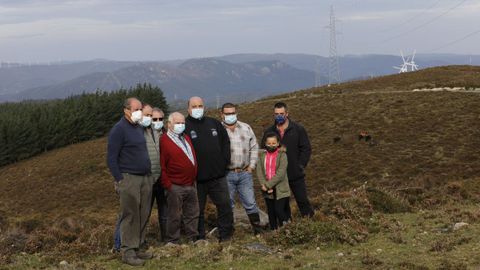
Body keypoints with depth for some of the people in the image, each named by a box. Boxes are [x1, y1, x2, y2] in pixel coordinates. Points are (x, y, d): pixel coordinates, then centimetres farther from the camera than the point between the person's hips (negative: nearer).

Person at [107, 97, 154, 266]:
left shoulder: (139, 128, 15)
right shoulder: (119, 130, -10)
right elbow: (111, 158, -12)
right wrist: (119, 180, -15)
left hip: (145, 178, 8)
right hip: (129, 179, -8)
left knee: (143, 216, 9)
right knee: (130, 216, -6)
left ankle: (136, 247, 17)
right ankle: (128, 252, -1)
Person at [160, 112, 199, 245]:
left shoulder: (186, 138, 15)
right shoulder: (164, 141, -11)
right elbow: (161, 166, -15)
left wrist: (194, 178, 17)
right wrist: (168, 185, -16)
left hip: (191, 184, 8)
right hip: (175, 187, -8)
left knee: (193, 214, 13)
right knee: (175, 216, 0)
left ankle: (193, 238, 23)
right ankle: (172, 242, 9)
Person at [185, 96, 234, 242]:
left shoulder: (214, 123, 11)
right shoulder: (184, 126, -5)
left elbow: (225, 142, 18)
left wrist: (225, 161, 8)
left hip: (217, 175, 4)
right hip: (197, 178, -4)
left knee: (225, 205, 5)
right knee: (197, 210, 6)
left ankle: (226, 236, 16)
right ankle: (199, 239, 16)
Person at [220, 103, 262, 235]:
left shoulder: (246, 128, 10)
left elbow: (254, 147, 14)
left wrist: (252, 165, 6)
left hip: (245, 173, 2)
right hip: (226, 175, -2)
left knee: (250, 203, 5)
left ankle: (258, 230, 15)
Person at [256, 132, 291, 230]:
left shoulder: (282, 155, -7)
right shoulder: (262, 155, 6)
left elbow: (281, 173, -15)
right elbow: (259, 171, -1)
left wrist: (268, 185, -16)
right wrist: (264, 185, -15)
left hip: (280, 190, -4)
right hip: (268, 191, 4)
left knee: (279, 211, -10)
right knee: (271, 214, 11)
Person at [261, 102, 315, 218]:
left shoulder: (298, 129, -1)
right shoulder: (269, 132, 5)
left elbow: (306, 149, 0)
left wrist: (300, 166, -7)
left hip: (296, 174, -2)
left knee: (302, 200, 2)